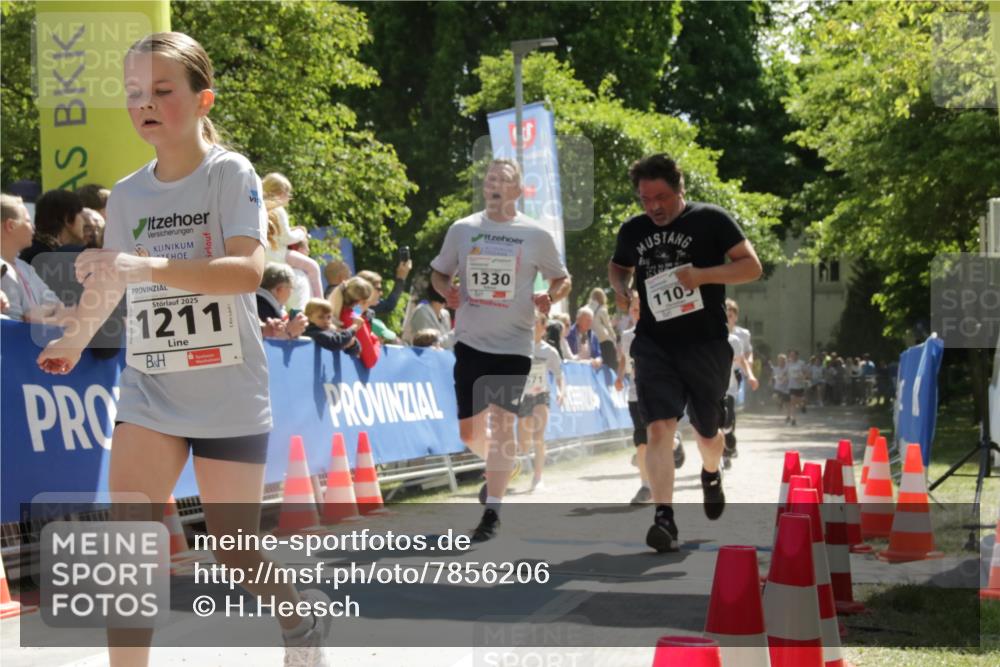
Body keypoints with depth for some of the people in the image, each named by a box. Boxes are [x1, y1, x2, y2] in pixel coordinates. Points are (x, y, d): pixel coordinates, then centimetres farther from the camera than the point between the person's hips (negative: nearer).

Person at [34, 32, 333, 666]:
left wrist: (147, 267, -36)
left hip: (229, 394, -4)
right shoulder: (127, 194, 4)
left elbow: (248, 270, -25)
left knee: (235, 555, 7)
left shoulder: (230, 172, -10)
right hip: (148, 390, 4)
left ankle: (304, 615, 37)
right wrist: (74, 342, 35)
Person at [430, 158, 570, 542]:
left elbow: (562, 280, 10)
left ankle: (492, 511, -2)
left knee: (502, 421, -9)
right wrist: (447, 290, -7)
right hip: (471, 341, 2)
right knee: (469, 432, 5)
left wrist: (550, 297, -12)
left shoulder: (536, 235, 0)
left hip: (514, 344, -2)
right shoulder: (462, 229, 5)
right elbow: (439, 273, 16)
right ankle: (499, 465, 39)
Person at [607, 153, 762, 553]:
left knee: (706, 431, 14)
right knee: (659, 428, -16)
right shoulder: (633, 231, 8)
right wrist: (620, 288, 3)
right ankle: (664, 517, -19)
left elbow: (751, 266, -7)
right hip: (654, 343, 2)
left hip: (706, 343, -2)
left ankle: (711, 475, 48)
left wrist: (702, 275, -21)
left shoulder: (711, 220, -4)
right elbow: (618, 265, 27)